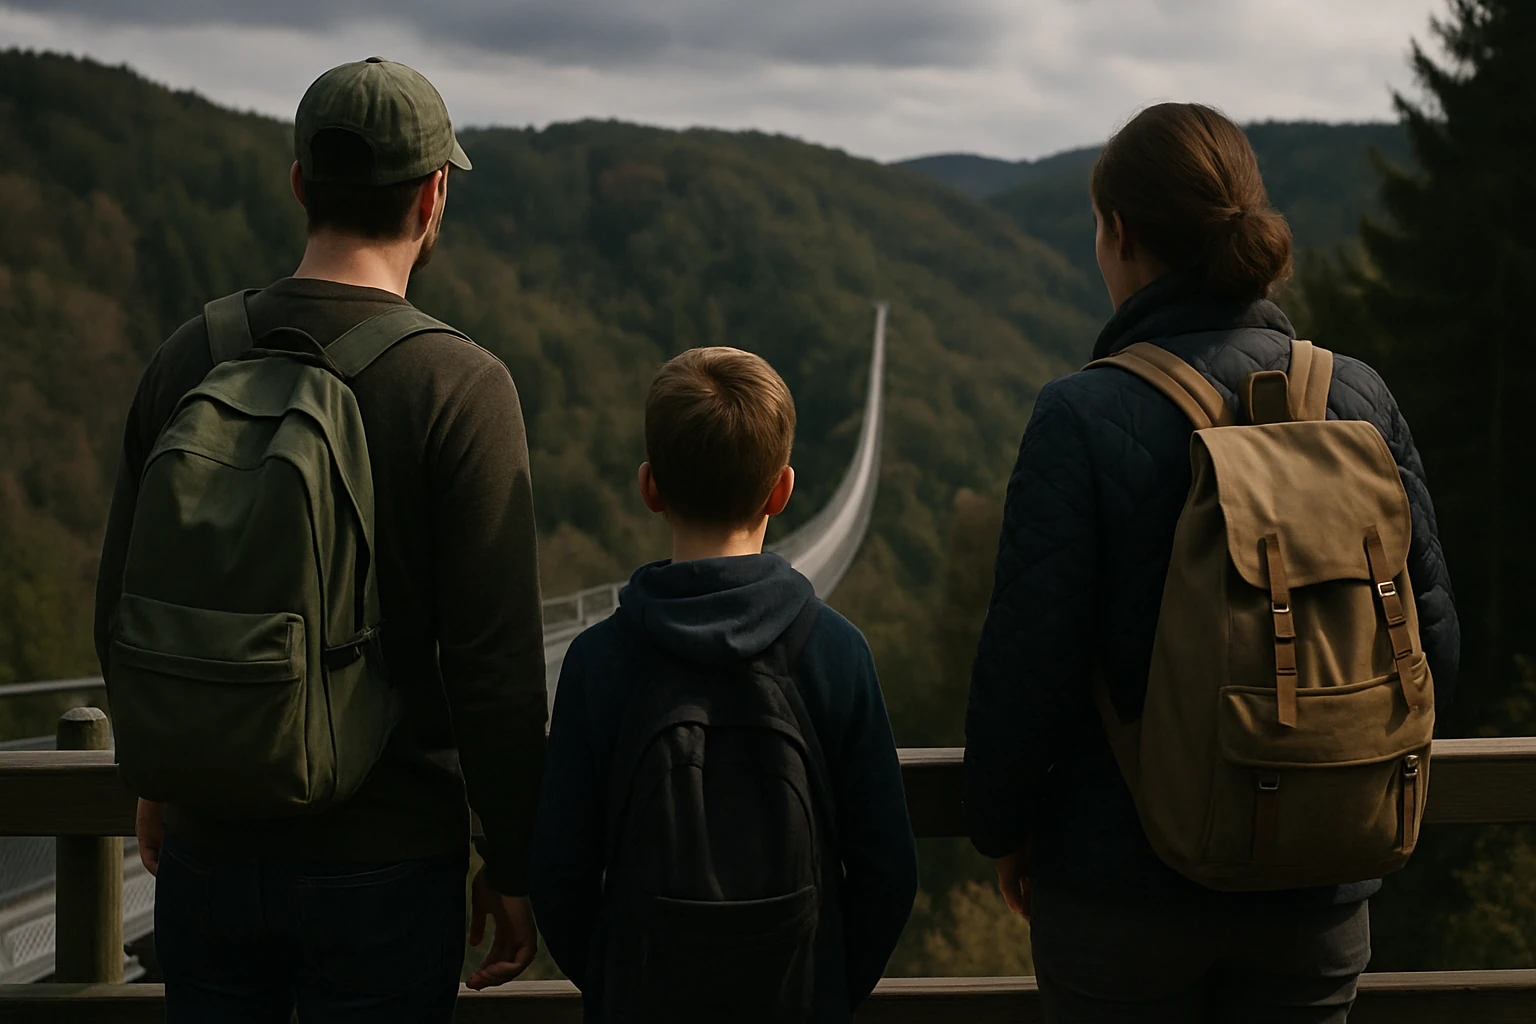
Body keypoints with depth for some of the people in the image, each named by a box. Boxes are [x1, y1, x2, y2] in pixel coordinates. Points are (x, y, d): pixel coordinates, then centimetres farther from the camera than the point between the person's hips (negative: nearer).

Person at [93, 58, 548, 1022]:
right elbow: (496, 663, -17)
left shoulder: (189, 360, -2)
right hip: (384, 862, -4)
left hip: (207, 843, 4)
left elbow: (124, 608, 6)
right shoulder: (461, 387, -15)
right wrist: (513, 866, -5)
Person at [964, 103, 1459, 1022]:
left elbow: (1028, 662, -15)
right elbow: (1432, 642, 0)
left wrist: (1003, 828, 2)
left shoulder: (1082, 419, -17)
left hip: (1123, 885, -3)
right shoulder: (1359, 398, -5)